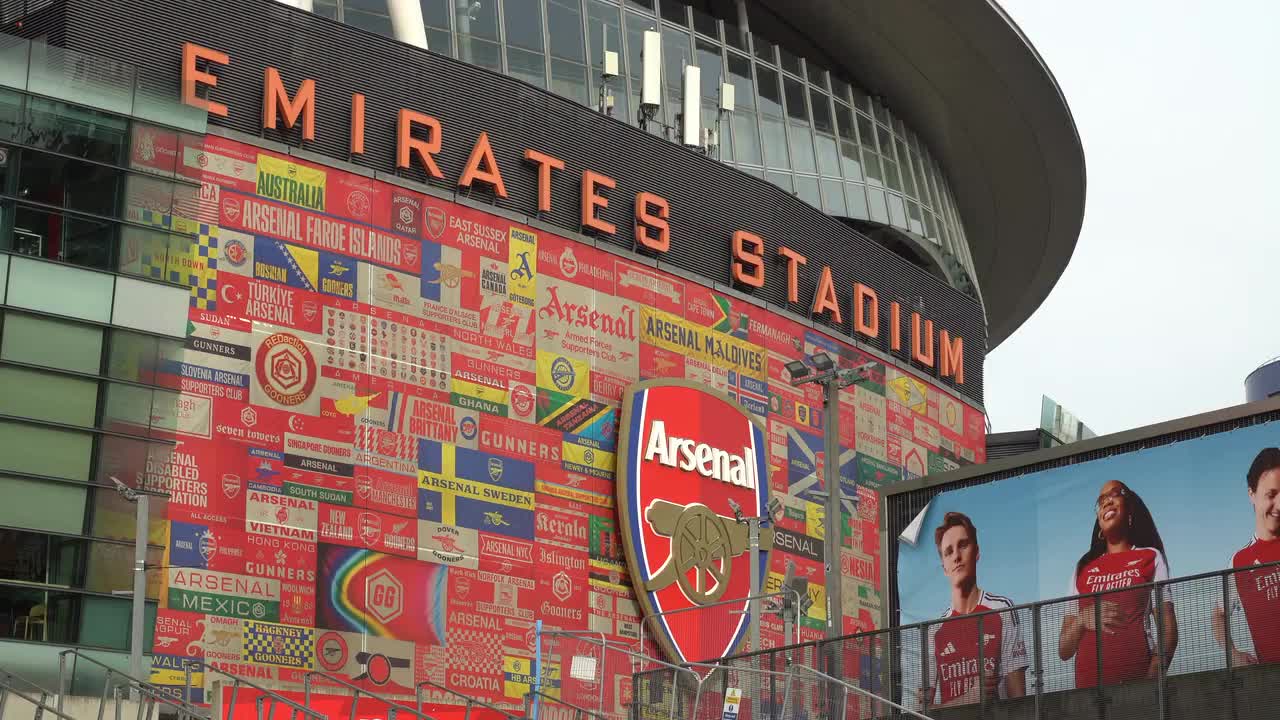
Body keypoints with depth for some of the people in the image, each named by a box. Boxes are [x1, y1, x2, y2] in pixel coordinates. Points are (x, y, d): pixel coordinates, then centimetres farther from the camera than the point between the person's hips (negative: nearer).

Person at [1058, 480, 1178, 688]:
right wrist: (1083, 620, -7)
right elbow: (1064, 651, 14)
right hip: (1089, 683, 2)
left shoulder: (1150, 558, 12)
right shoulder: (1083, 568, 17)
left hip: (1137, 679, -2)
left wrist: (1152, 680, -16)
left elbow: (1168, 631, 2)